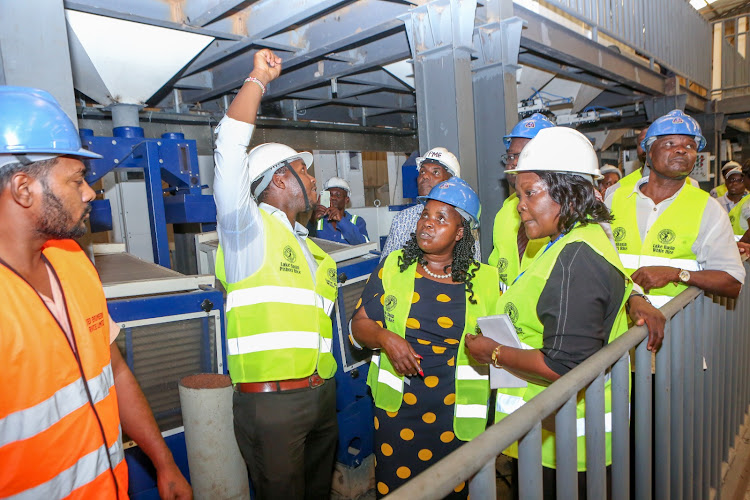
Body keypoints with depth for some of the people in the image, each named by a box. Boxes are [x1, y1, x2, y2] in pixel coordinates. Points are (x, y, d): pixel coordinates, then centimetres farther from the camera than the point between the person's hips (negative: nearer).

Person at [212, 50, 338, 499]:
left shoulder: (312, 249, 18)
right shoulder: (249, 228, -7)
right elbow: (231, 148, -19)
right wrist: (259, 79, -11)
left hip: (320, 393, 7)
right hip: (271, 400, -7)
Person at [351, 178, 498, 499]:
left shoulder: (484, 280, 0)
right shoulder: (393, 267, 1)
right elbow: (359, 324, 3)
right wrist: (384, 337, -15)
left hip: (456, 415, 0)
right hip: (397, 409, 1)